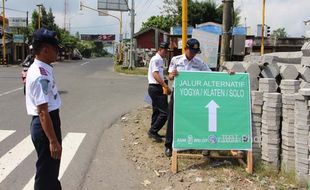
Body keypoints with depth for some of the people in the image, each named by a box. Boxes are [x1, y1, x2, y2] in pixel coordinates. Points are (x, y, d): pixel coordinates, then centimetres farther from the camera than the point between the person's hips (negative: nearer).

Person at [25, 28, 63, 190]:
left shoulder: (43, 69, 7)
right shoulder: (40, 75, -24)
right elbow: (43, 111, -26)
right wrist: (53, 140, -24)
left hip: (50, 120, 10)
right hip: (44, 125, -10)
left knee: (52, 168, 25)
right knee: (46, 171, 4)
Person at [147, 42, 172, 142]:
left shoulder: (159, 60, 18)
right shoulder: (156, 59, -13)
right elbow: (155, 74, -24)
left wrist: (164, 86, 16)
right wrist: (166, 87, -29)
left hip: (156, 88, 11)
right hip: (156, 88, -11)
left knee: (156, 111, 16)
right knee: (164, 112, -12)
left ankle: (153, 133, 24)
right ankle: (152, 131, -5)